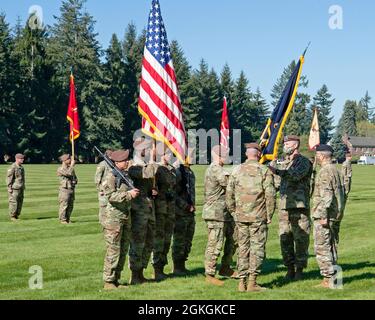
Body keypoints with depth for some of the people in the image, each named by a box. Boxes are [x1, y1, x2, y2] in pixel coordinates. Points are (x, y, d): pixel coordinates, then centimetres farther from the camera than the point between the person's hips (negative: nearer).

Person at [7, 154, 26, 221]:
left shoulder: (21, 167, 13)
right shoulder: (12, 167, -13)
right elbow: (9, 178, -14)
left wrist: (23, 187, 19)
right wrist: (9, 188, -17)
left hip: (21, 188, 8)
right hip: (14, 188, -8)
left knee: (20, 202, 8)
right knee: (13, 202, -5)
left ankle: (17, 215, 15)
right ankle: (12, 216, 1)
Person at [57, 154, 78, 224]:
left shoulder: (70, 168, 16)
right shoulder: (60, 169, -8)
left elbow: (75, 178, 21)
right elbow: (69, 173, -24)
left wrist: (75, 181, -2)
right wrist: (72, 165, -14)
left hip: (72, 189, 7)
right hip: (65, 190, -7)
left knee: (70, 206, 8)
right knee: (64, 205, -6)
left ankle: (67, 219, 17)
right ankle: (63, 220, 0)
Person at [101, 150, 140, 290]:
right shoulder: (109, 177, -12)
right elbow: (110, 196, -23)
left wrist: (134, 193, 12)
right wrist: (128, 194, -25)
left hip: (125, 217, 9)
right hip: (113, 217, -9)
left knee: (123, 251, 11)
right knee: (113, 250, -7)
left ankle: (116, 279, 18)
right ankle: (108, 281, 0)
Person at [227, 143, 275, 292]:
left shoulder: (237, 170, 5)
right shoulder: (264, 171, -5)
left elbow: (229, 194, 7)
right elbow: (270, 195, -9)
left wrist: (234, 212, 17)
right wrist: (269, 215, 1)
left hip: (241, 217, 4)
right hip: (258, 217, -4)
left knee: (243, 248, 10)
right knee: (257, 248, 1)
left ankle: (242, 282, 11)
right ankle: (252, 282, -2)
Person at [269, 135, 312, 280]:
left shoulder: (303, 162, -3)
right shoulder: (284, 164, 20)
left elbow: (295, 175, -23)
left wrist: (277, 171, -31)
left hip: (299, 206, -7)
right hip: (284, 206, 7)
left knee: (300, 239, -4)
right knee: (285, 239, 5)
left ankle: (299, 270, 2)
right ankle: (290, 269, 13)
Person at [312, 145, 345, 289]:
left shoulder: (325, 171, -15)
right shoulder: (335, 170, 16)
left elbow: (326, 195, -22)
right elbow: (341, 192, 22)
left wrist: (323, 216, -21)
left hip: (324, 216, -10)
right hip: (336, 216, 10)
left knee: (322, 248, -6)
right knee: (332, 246, 14)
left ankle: (328, 279, -7)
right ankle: (333, 276, 19)